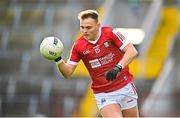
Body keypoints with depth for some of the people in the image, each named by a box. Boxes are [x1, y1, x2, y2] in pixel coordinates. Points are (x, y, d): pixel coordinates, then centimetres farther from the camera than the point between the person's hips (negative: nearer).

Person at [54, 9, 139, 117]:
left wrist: (118, 67, -27)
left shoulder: (110, 33, -10)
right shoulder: (78, 46, -4)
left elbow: (132, 51, -13)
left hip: (125, 87, 0)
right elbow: (68, 72, -1)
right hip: (104, 95, 0)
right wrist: (58, 59, -21)